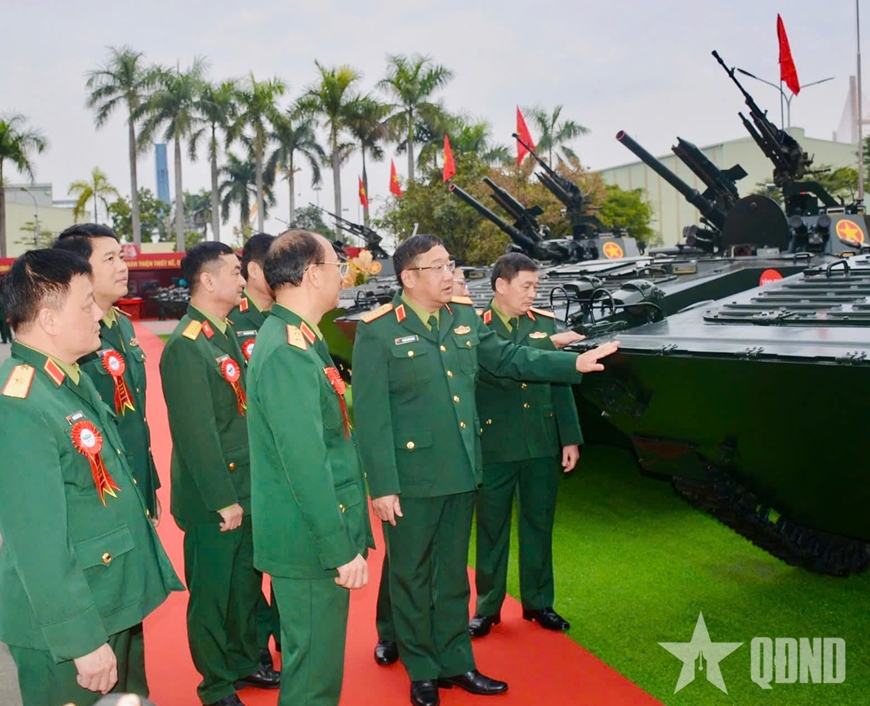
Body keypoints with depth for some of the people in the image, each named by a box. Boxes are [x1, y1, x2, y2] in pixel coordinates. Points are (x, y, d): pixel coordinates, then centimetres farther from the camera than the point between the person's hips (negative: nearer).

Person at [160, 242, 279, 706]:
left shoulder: (227, 335, 8)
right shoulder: (186, 347, -19)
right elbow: (196, 433, -22)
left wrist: (248, 489, 12)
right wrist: (223, 500, -19)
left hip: (246, 488, 8)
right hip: (213, 499, -8)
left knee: (246, 582, 20)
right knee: (212, 591, 8)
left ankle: (245, 662, 39)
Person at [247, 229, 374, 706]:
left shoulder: (300, 340, 10)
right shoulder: (287, 352, -21)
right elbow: (305, 465, -24)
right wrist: (342, 550, -19)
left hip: (325, 533, 10)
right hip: (312, 543, -10)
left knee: (314, 658, 22)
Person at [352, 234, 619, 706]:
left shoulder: (466, 318, 5)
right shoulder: (378, 332, -13)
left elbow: (509, 358, 18)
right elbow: (371, 415, -15)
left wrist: (573, 363, 11)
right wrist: (382, 486, -17)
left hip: (460, 471, 6)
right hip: (411, 477, -5)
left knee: (453, 572, 19)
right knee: (412, 575, 11)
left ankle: (455, 662, 34)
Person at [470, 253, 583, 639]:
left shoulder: (546, 324, 5)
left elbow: (560, 383, 6)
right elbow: (497, 372, -17)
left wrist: (570, 438, 4)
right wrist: (548, 350, -25)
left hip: (542, 446, 3)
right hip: (494, 445, -3)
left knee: (538, 524, 13)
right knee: (492, 528, 9)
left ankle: (538, 601, 28)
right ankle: (488, 606, 23)